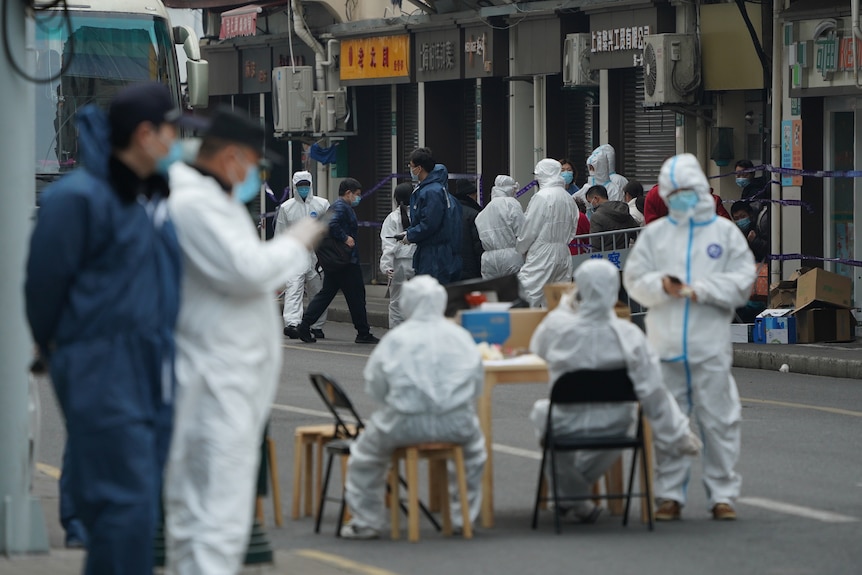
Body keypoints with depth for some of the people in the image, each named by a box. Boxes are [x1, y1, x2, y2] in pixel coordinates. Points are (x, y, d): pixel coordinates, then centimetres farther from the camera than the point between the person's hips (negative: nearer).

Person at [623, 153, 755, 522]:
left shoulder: (725, 232, 7)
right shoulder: (654, 234, 12)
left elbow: (742, 281, -1)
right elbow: (634, 280, 6)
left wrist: (701, 290, -13)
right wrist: (662, 285, -13)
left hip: (711, 346, -2)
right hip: (665, 346, 2)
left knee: (718, 421, -1)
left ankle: (722, 495, 6)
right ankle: (670, 496, 11)